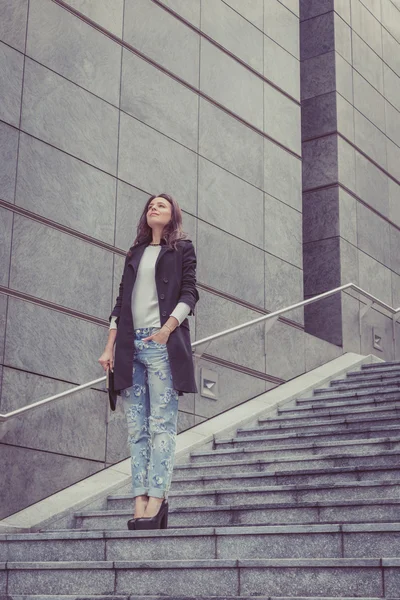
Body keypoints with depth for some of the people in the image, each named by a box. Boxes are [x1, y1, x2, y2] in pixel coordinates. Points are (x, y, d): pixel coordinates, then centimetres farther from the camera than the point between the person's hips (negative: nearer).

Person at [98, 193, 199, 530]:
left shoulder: (182, 248, 11)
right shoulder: (135, 253, 24)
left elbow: (189, 293, 0)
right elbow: (122, 303, 20)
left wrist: (167, 329, -15)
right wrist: (110, 348, 12)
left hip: (163, 344, -5)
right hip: (131, 345, 5)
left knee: (161, 425, -9)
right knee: (136, 428, -1)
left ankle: (156, 500, -12)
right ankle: (141, 501, -3)